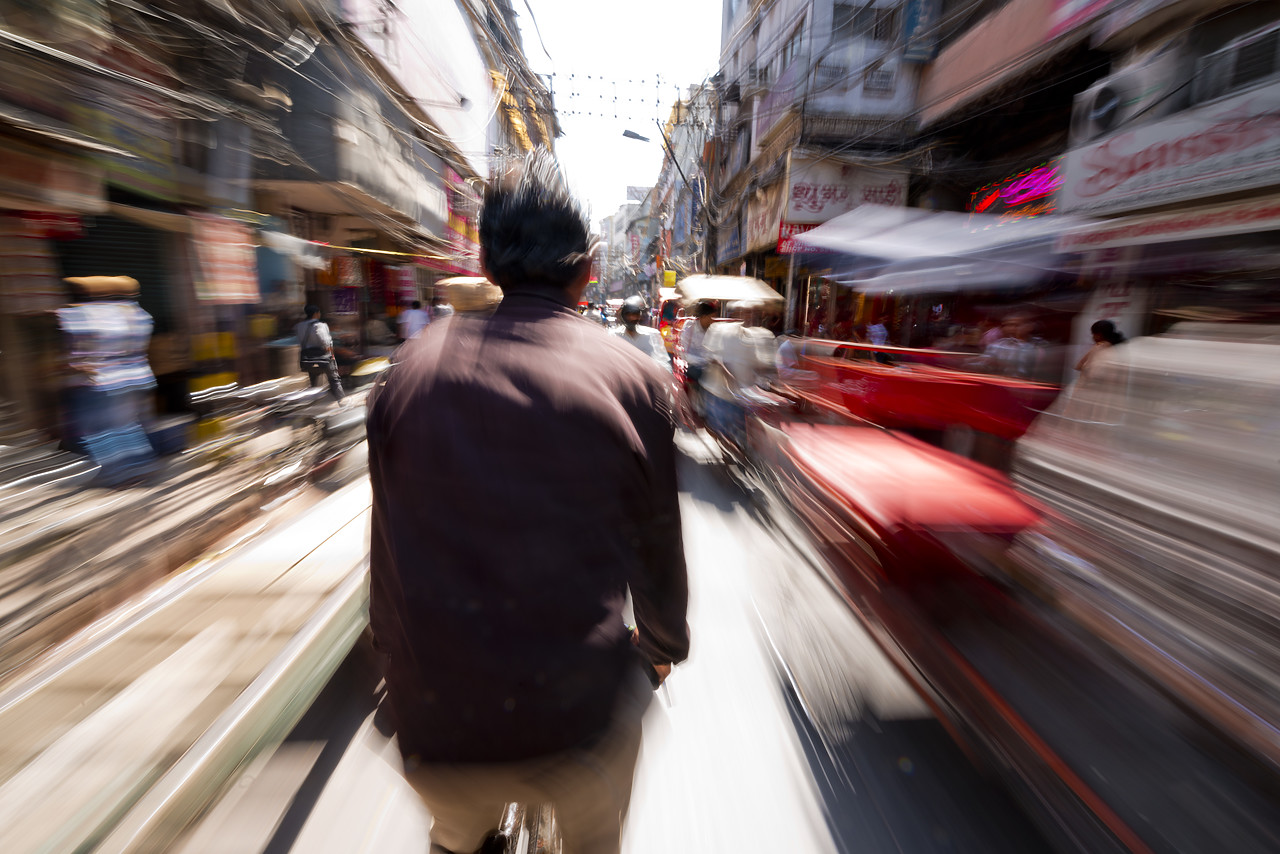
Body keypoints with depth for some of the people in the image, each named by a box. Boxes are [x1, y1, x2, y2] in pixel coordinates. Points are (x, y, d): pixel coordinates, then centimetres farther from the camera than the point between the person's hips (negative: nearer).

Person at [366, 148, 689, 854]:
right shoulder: (633, 377, -13)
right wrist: (664, 644, 17)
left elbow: (388, 542, 3)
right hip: (579, 718, -1)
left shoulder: (413, 366, -6)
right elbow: (658, 545, -4)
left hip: (434, 724, 3)